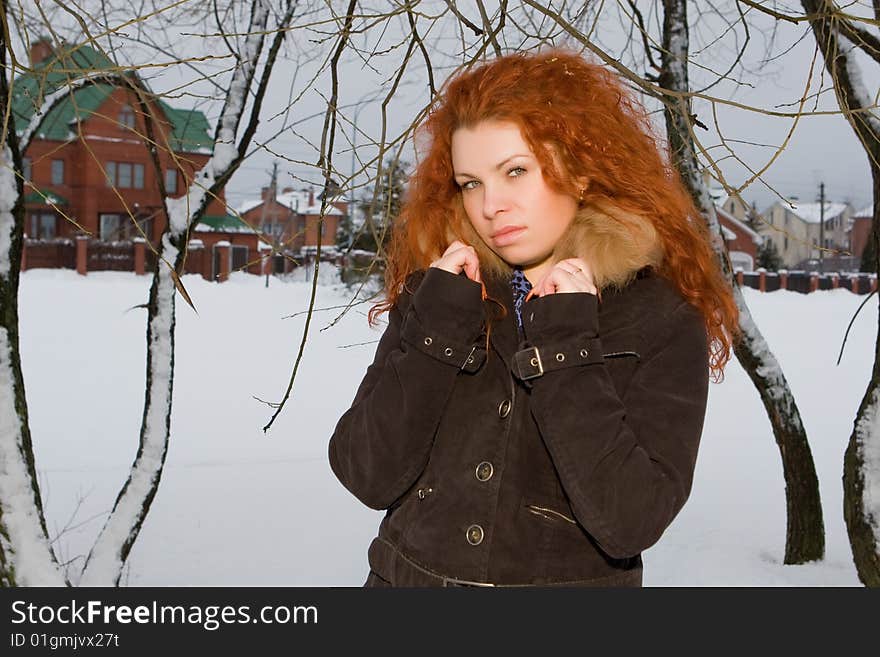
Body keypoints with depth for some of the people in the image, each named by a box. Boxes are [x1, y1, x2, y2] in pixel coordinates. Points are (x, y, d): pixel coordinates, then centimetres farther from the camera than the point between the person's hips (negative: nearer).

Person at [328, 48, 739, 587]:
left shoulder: (662, 325, -11)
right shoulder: (436, 292, -4)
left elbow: (629, 523, -21)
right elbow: (368, 478, -11)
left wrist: (564, 345, -22)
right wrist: (439, 329, -18)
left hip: (571, 575, -2)